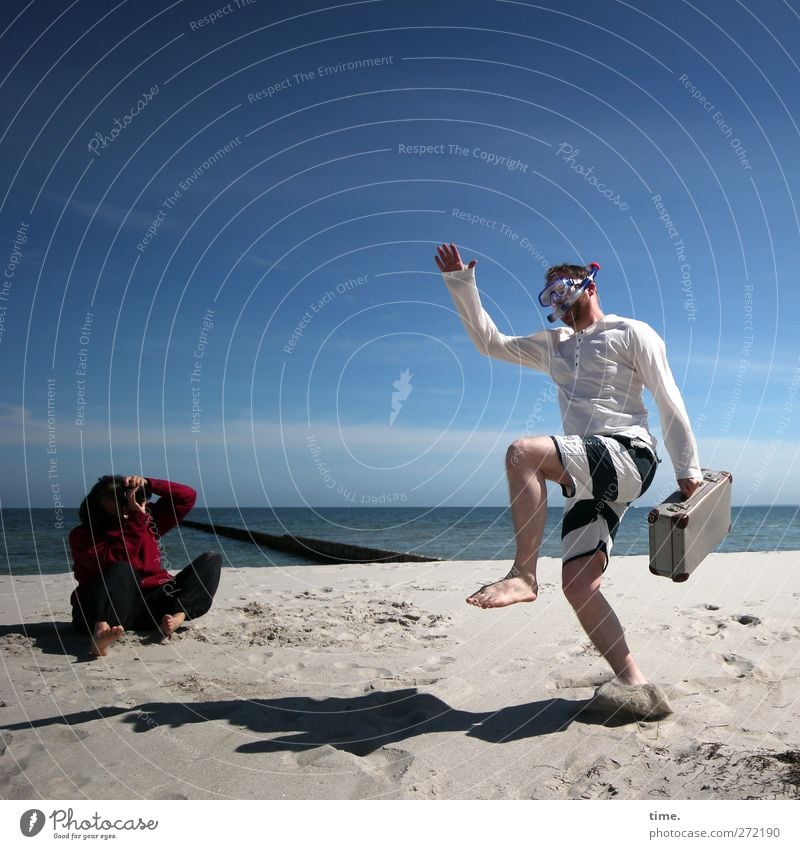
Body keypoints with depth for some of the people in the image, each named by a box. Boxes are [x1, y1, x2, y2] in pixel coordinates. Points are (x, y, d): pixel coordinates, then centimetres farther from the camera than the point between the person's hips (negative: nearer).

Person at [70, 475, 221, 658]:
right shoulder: (82, 535, -4)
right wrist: (137, 519, -19)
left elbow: (187, 496, 8)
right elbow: (119, 560, -21)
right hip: (103, 612, -5)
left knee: (211, 560, -6)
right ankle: (101, 634, -60)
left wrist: (148, 484, -4)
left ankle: (178, 615, -32)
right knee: (122, 570, -36)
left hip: (150, 606, 5)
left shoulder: (146, 518, 12)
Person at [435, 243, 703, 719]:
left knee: (524, 452, -30)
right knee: (578, 585, -7)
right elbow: (490, 341, 24)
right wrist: (462, 286, 15)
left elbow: (670, 402, 2)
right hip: (591, 479, 7)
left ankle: (523, 576, -25)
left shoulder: (631, 333, 8)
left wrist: (689, 471, -4)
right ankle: (637, 688, -3)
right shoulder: (553, 346, 27)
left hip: (629, 458, -7)